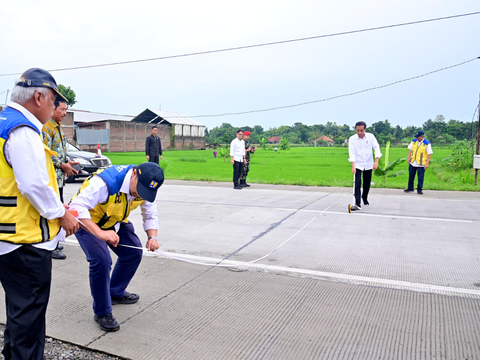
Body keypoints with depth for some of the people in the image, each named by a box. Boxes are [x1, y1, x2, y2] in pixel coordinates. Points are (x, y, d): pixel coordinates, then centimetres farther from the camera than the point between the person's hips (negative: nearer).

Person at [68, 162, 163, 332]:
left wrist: (152, 237, -25)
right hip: (87, 222, -7)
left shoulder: (146, 186, -17)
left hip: (114, 221, 7)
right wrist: (100, 233, -55)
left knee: (133, 253, 6)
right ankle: (102, 313, -1)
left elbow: (151, 214, -6)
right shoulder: (105, 182, -40)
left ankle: (116, 293, 32)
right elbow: (77, 208, -42)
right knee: (101, 260, -22)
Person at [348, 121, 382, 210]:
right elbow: (352, 153, -11)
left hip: (368, 165, 2)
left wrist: (376, 161, -17)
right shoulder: (352, 139, -7)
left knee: (367, 184, 10)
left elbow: (376, 148, -5)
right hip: (357, 165, -2)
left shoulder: (371, 136, -4)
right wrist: (353, 166, -20)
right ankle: (357, 203, -14)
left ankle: (365, 198, 35)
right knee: (358, 183, -14)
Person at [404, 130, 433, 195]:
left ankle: (419, 189, 11)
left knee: (420, 177, 1)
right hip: (412, 163, 5)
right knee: (411, 176, 11)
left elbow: (429, 154, -11)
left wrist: (427, 163, -15)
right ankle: (410, 188, 25)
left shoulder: (427, 143, -12)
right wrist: (408, 158, 5)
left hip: (421, 164, -4)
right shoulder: (414, 141, 2)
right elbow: (410, 149, 11)